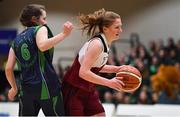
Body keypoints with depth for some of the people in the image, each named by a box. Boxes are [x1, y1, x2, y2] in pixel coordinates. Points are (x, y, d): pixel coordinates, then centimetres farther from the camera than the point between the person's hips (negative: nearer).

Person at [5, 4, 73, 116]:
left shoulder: (17, 40, 17)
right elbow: (43, 46, -23)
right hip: (47, 86, -5)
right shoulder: (40, 29, 1)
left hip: (26, 89, 5)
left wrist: (14, 88, 25)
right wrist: (64, 34, -24)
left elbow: (8, 69, 10)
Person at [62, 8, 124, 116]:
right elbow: (83, 72, -31)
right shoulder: (97, 44, -24)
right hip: (74, 91, -9)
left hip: (88, 90, 9)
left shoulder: (105, 43, 3)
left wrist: (116, 69, 5)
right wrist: (109, 82, -32)